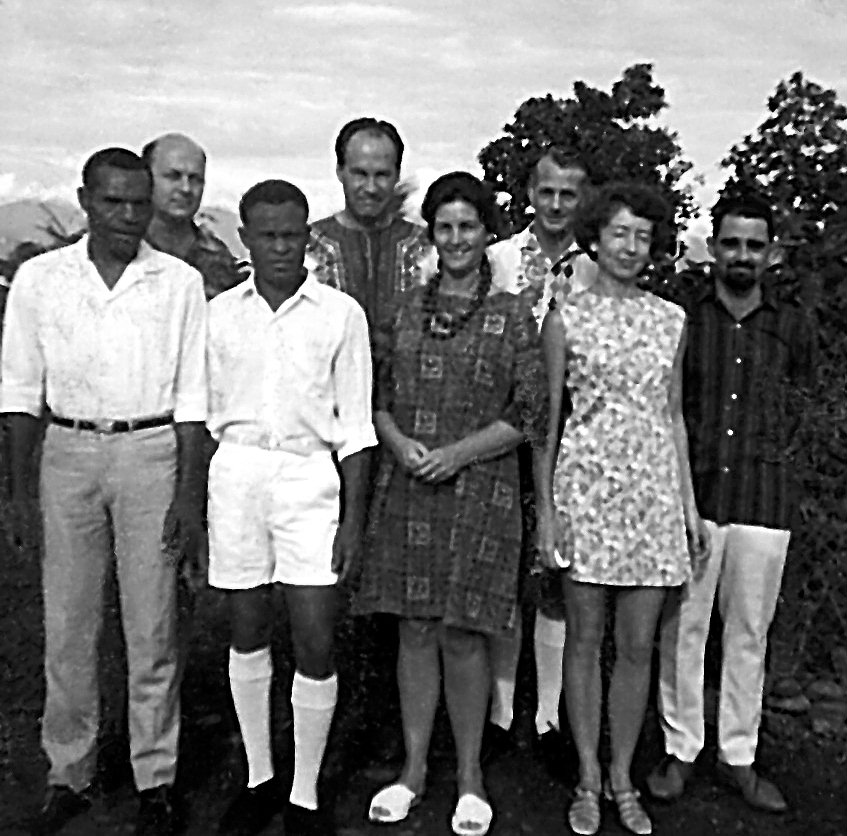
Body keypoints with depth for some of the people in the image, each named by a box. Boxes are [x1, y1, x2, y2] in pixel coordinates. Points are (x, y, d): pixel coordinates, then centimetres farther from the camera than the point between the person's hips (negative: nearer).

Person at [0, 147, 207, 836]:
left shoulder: (180, 282, -1)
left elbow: (191, 396, 0)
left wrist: (190, 495, -5)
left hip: (151, 453, -1)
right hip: (68, 452, 2)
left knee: (152, 628, 4)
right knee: (67, 625, 7)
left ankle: (157, 780, 19)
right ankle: (69, 775, 24)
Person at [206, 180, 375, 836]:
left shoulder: (341, 314, -1)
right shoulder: (220, 313, 5)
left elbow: (354, 425, 1)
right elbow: (206, 414, 10)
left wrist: (354, 517, -4)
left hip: (309, 475, -2)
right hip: (236, 472, 2)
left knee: (315, 642, -3)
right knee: (248, 633, 11)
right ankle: (259, 777, 29)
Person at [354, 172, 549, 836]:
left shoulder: (513, 314, 0)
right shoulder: (405, 311, 9)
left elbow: (530, 413, -2)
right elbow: (376, 394, 11)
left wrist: (458, 453, -12)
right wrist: (399, 443, -8)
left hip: (479, 490, -3)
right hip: (405, 489, 3)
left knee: (462, 636, 1)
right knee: (416, 630, 9)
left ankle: (470, 774, 20)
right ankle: (415, 768, 24)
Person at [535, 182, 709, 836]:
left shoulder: (671, 320, 10)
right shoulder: (566, 319, 1)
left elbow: (674, 416, 14)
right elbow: (545, 419, 1)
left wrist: (690, 504, 10)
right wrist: (545, 508, -4)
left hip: (653, 492, 3)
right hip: (586, 486, -3)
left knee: (638, 646, 7)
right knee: (585, 640, 6)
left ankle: (623, 779, 23)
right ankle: (588, 780, 21)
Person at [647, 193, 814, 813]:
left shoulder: (792, 327, 7)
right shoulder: (683, 318, 3)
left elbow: (794, 407, 18)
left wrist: (764, 454, 12)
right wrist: (686, 466, 2)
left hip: (763, 499, 1)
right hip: (691, 493, -1)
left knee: (750, 632, 9)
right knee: (683, 625, 4)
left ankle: (739, 755, 22)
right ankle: (680, 749, 18)